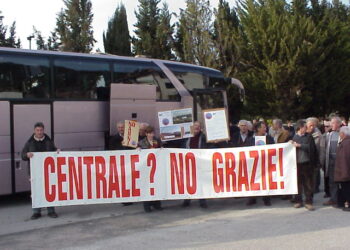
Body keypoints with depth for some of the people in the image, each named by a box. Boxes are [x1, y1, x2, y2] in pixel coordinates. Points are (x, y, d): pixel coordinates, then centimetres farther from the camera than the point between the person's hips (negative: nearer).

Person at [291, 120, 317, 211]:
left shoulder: (309, 137, 4)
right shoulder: (293, 137, 3)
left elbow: (311, 148, -9)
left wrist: (299, 145, -11)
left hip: (307, 163, 0)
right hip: (296, 163, 0)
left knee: (308, 183, 2)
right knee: (298, 183, 7)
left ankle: (308, 202, 12)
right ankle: (298, 201, 20)